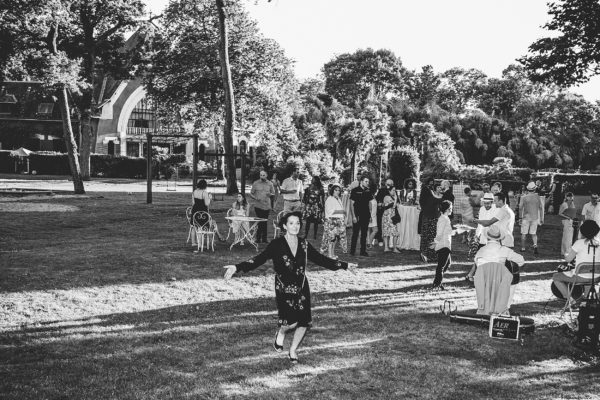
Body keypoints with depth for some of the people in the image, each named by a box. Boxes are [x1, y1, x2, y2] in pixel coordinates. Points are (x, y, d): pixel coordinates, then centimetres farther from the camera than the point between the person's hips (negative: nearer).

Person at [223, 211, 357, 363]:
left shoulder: (304, 244, 4)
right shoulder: (277, 244, -9)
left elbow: (320, 259, 12)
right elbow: (260, 259, -16)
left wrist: (345, 265, 15)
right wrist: (238, 267, -30)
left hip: (302, 288, 4)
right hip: (284, 289, -4)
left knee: (304, 321, 1)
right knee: (292, 322, -19)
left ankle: (293, 350, 28)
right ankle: (281, 332, 19)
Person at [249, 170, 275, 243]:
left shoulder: (270, 184, 8)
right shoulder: (255, 183, 4)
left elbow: (273, 194, 12)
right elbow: (251, 194, 6)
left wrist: (270, 194, -11)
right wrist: (255, 198, -13)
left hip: (267, 206, 2)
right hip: (258, 205, -2)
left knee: (265, 222, 4)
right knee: (260, 222, -7)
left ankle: (264, 238, 10)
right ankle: (258, 238, 1)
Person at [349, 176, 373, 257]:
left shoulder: (368, 191, 10)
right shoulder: (355, 191, -5)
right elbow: (351, 204, -6)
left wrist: (370, 215, 9)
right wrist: (353, 216, -12)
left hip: (366, 216, 5)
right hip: (357, 216, -5)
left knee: (364, 234, 8)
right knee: (355, 233, 0)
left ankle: (363, 251, 13)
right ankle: (352, 251, 8)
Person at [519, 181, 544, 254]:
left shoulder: (524, 197, -6)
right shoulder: (537, 197, 2)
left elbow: (520, 208, -6)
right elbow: (541, 208, 4)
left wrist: (520, 217, 4)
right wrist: (542, 219, 10)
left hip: (526, 217, -2)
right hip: (535, 217, 2)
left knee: (524, 233, 8)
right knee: (533, 233, 11)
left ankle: (523, 248, 12)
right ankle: (535, 245, -10)